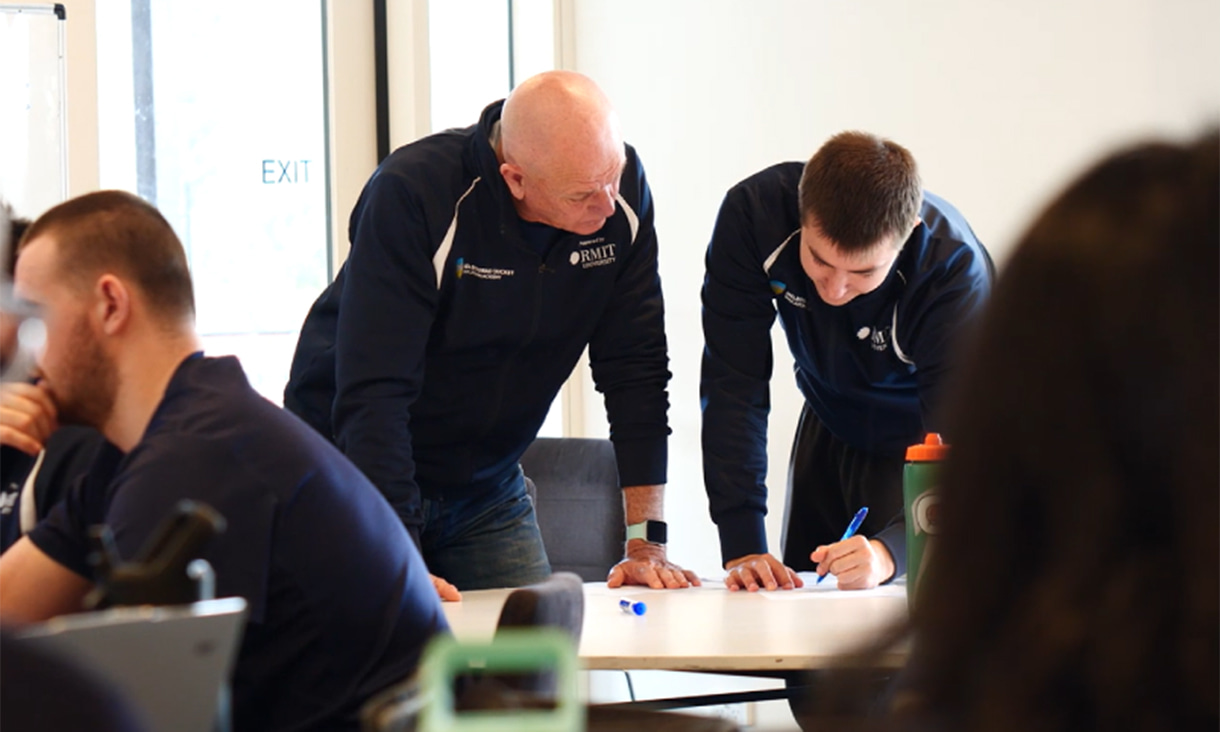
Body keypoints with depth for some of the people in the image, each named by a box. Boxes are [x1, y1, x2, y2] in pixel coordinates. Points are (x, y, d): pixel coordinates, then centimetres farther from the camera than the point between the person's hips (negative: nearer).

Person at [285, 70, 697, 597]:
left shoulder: (623, 190, -12)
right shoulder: (411, 193, -27)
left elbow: (635, 373, -8)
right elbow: (373, 392, -31)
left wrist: (647, 542, -14)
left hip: (488, 489, 4)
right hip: (360, 476, -4)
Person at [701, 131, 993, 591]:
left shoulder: (956, 269, -37)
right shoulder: (754, 212, -32)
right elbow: (734, 383, -28)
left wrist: (887, 553, -57)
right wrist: (742, 549, -35)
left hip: (923, 445, -3)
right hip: (830, 430, 3)